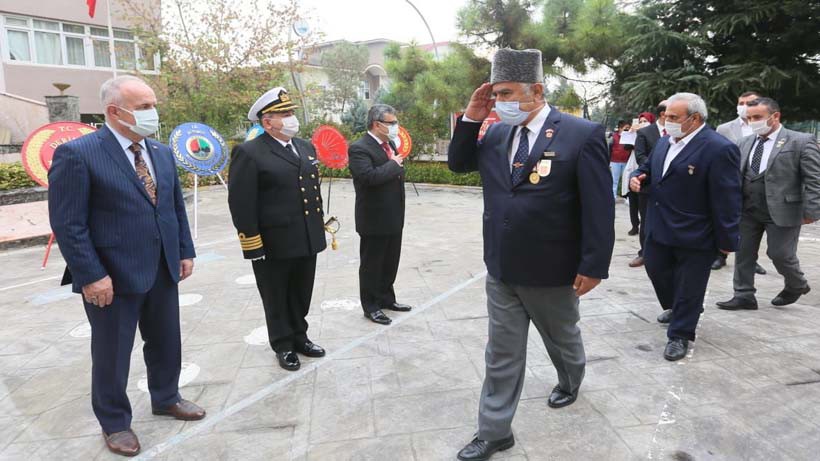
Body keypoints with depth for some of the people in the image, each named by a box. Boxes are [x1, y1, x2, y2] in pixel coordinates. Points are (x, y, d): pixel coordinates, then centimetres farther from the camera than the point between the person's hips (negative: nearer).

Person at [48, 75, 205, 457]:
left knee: (166, 342, 19)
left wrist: (185, 252, 8)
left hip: (163, 273, 6)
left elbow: (176, 207, 13)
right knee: (111, 354, 11)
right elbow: (67, 224, -15)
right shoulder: (77, 154, -13)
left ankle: (166, 398, 42)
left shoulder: (162, 153, 8)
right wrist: (91, 275, -17)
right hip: (111, 279, -6)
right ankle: (114, 422, 32)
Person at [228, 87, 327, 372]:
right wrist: (252, 243, -16)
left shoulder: (306, 147, 10)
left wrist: (320, 225, 15)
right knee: (277, 300, 11)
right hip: (273, 244, -6)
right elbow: (241, 203, -15)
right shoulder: (249, 153, -12)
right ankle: (283, 346, 28)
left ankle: (299, 337, 36)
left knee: (302, 295, 18)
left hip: (307, 240, 6)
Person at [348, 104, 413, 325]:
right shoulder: (359, 148, -16)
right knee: (371, 265, 6)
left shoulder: (389, 144, 11)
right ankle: (371, 306, 20)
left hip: (394, 218, 8)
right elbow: (369, 176, -31)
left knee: (390, 262, 18)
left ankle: (387, 298, 34)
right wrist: (393, 165, -20)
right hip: (374, 220, -8)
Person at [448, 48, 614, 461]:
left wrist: (593, 266, -13)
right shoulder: (496, 134, 2)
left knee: (562, 338, 23)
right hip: (501, 271, 4)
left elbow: (599, 207, -14)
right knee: (502, 353, 12)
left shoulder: (582, 134, -14)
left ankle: (570, 382, 54)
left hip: (551, 271, -4)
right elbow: (458, 164, 12)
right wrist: (472, 118, -3)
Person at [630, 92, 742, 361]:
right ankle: (676, 308, 46)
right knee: (656, 271, 19)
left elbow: (727, 200, -16)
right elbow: (648, 169, 21)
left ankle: (680, 335, 21)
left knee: (688, 287, 6)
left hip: (694, 237, -7)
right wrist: (638, 177, -4)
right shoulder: (664, 142, 6)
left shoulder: (719, 149, -17)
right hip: (659, 229, 7)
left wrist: (726, 240, -14)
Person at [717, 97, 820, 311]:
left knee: (780, 254, 4)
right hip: (748, 210, 5)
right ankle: (744, 295, 17)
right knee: (743, 253, 6)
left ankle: (797, 286, 33)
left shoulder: (801, 141, -6)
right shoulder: (746, 142, 10)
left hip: (782, 210, -5)